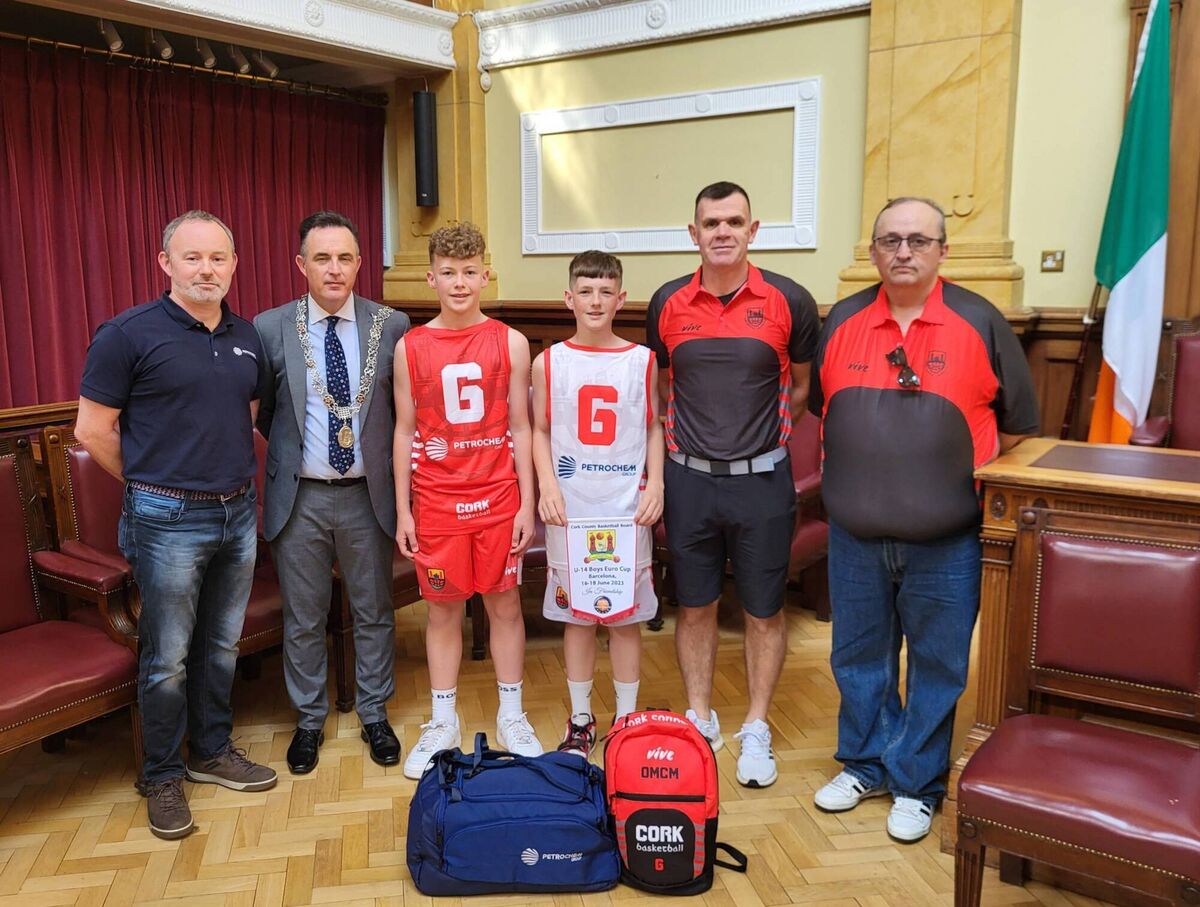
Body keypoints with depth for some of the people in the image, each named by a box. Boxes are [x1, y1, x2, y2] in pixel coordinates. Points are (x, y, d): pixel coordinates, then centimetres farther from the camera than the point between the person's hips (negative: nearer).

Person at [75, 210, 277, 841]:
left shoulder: (246, 338, 7)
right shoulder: (130, 334, -10)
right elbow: (93, 430, -7)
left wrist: (240, 483, 12)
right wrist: (154, 485, 1)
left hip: (237, 513, 6)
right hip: (168, 521, -5)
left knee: (222, 646, 17)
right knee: (167, 658, 5)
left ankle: (211, 751, 34)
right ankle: (162, 778, 23)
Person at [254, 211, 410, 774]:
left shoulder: (392, 326, -4)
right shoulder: (270, 328, -4)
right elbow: (263, 410, 8)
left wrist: (387, 461, 0)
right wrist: (291, 448, 8)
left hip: (368, 493, 0)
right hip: (299, 496, 0)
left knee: (374, 612, 13)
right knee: (303, 618, 13)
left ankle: (374, 714, 32)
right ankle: (309, 719, 32)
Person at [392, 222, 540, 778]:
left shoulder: (510, 344, 0)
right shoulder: (410, 347, 0)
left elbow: (520, 428, 1)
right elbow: (404, 431, 4)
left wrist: (527, 504, -2)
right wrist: (402, 510, 2)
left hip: (498, 498, 0)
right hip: (436, 500, 0)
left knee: (505, 604, 9)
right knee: (443, 607, 9)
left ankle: (511, 719, 25)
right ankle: (443, 724, 24)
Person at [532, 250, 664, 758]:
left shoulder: (642, 361, 2)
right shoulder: (548, 363, 2)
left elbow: (653, 428, 7)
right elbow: (540, 430, 6)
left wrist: (656, 485, -4)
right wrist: (547, 485, -7)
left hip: (628, 508, 0)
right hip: (569, 509, 0)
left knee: (627, 615, 7)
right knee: (576, 615, 9)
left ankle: (627, 719, 22)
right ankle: (580, 721, 23)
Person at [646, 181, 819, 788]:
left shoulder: (788, 301, -5)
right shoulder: (668, 304, 1)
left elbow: (804, 385, 7)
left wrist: (764, 432, 3)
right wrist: (681, 438, 6)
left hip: (761, 480, -1)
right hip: (689, 479, 2)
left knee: (763, 610, 8)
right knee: (695, 606, 12)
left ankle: (756, 731, 25)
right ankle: (700, 720, 30)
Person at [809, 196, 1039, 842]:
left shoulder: (979, 323, -4)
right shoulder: (842, 322, 3)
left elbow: (1017, 424, 3)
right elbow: (820, 406, 15)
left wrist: (966, 474, 3)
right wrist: (858, 471, 11)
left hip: (945, 541, -2)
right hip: (855, 535, 3)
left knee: (936, 666, 10)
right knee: (859, 657, 16)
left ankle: (916, 783, 28)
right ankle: (865, 763, 36)